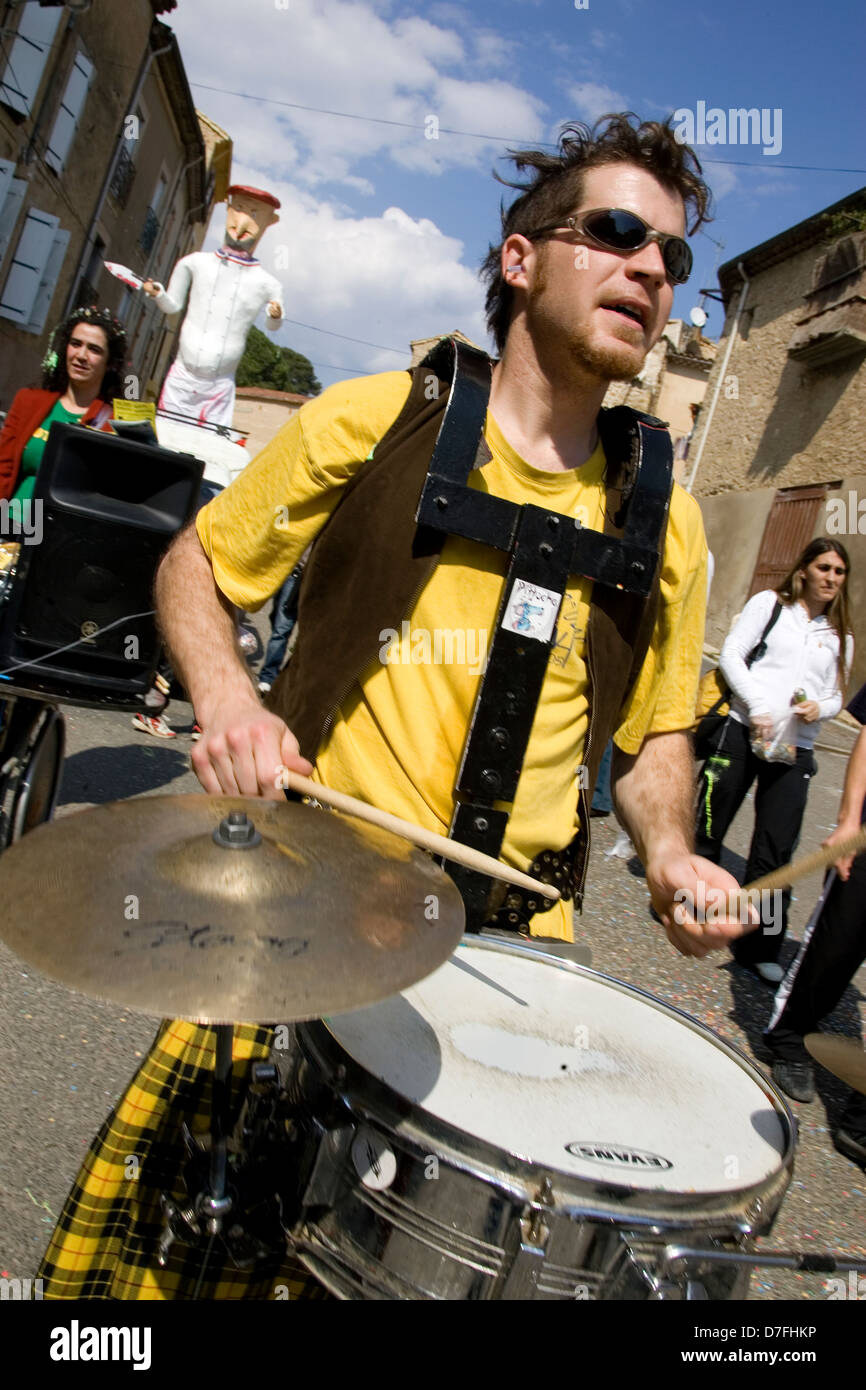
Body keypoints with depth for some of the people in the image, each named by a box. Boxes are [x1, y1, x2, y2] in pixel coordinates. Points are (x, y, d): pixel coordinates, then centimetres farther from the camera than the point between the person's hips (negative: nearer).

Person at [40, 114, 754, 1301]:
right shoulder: (372, 421, -2)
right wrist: (227, 698, -12)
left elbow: (653, 728, 16)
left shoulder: (665, 523, 6)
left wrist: (668, 855, -3)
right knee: (174, 1231, -5)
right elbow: (195, 565, 7)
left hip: (513, 940, 3)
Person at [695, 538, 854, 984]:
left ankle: (760, 946, 11)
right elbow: (731, 654, -2)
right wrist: (758, 705, -13)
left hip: (795, 749, 3)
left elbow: (835, 696, 18)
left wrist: (819, 708, -6)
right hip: (744, 731, -2)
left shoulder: (840, 637, 15)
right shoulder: (769, 603, 5)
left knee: (776, 851, 2)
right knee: (708, 826, 4)